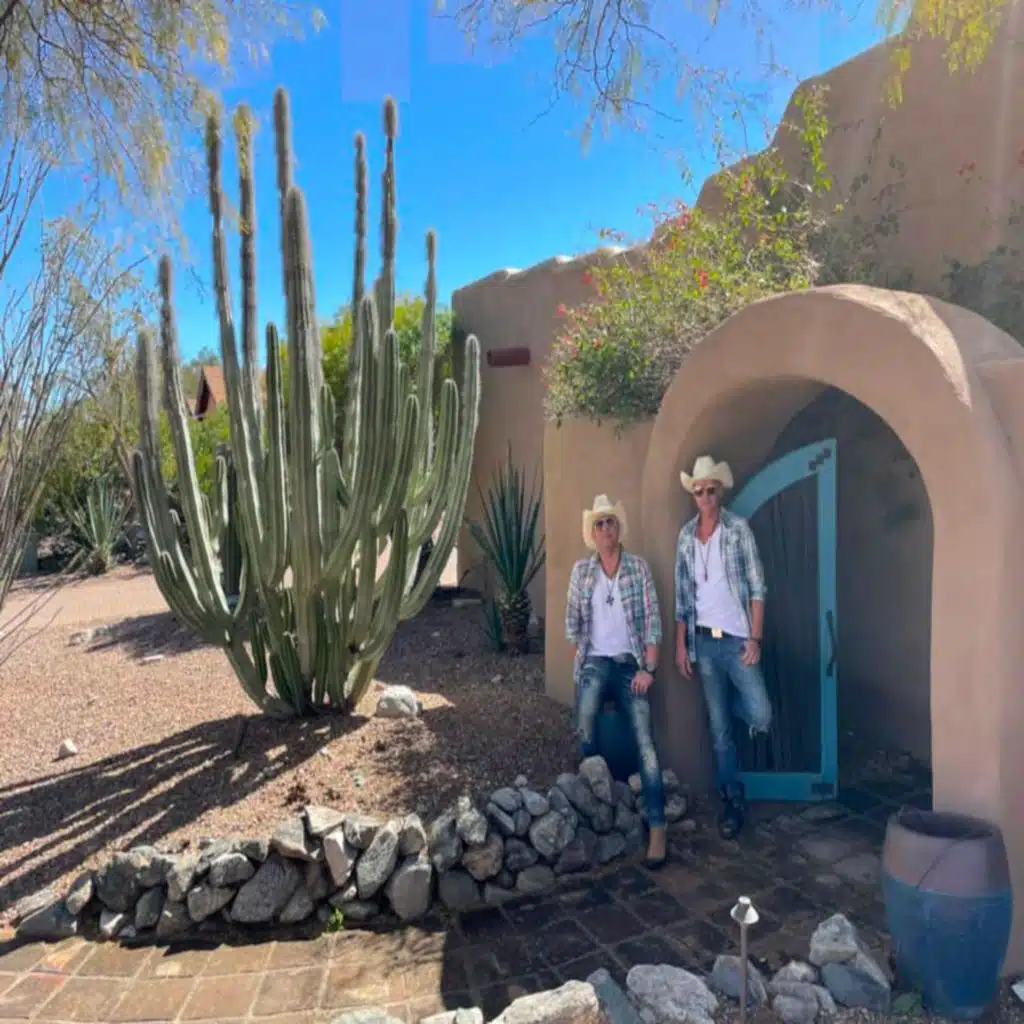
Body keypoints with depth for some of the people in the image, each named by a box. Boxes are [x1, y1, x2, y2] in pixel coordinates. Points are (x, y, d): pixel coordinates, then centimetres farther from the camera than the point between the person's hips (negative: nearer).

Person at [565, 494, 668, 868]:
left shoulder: (639, 566, 2)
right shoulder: (581, 569, 6)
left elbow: (652, 620, -2)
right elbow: (572, 620, 12)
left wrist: (648, 669, -9)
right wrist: (580, 661, 4)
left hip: (631, 664, 0)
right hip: (595, 662, 1)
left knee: (645, 742, -13)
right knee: (585, 727, -28)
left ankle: (657, 829, -9)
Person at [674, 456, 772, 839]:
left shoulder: (739, 528, -4)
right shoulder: (686, 535, 6)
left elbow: (756, 587, -6)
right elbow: (682, 596, 9)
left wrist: (755, 637, -13)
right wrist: (681, 644, 6)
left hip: (737, 638, -2)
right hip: (704, 641, 3)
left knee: (760, 717, -10)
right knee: (719, 728, 7)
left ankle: (735, 703, 26)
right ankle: (732, 800, 21)